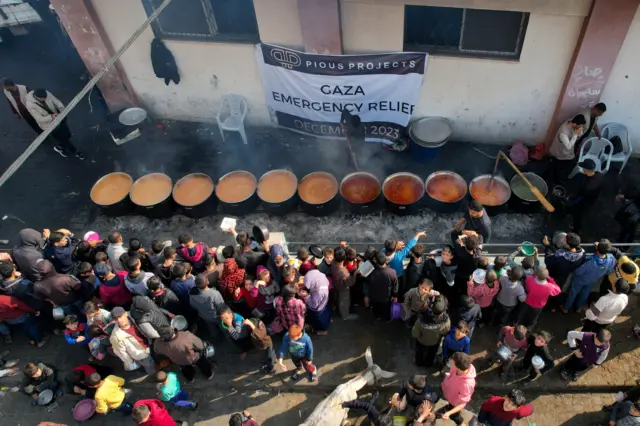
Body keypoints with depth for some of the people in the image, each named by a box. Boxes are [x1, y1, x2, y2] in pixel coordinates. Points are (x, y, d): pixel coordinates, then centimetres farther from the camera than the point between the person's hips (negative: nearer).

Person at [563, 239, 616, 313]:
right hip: (593, 281, 4)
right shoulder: (611, 259, -35)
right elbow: (609, 271, -12)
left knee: (573, 292, 22)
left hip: (581, 279, -4)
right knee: (585, 293, 31)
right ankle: (579, 307, 54)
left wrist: (574, 272, -4)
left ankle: (566, 308, 44)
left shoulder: (590, 262, -46)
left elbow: (578, 272, -26)